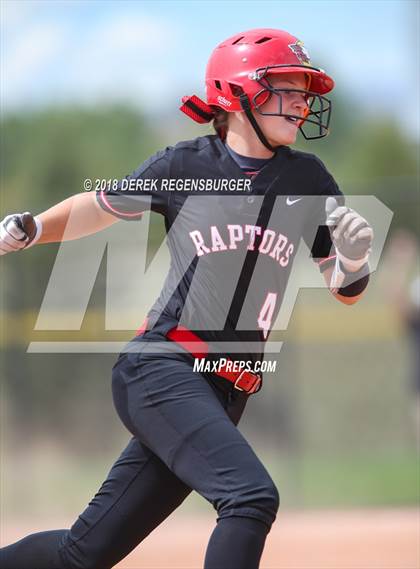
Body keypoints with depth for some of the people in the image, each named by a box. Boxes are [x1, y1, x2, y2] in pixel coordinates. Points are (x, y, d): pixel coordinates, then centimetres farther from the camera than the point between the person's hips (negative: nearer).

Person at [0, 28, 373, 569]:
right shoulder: (184, 165, 0)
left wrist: (354, 257, -10)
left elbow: (346, 291, 13)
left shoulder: (307, 180, 10)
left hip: (223, 396, 5)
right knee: (252, 498, -26)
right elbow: (99, 208, 15)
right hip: (160, 368, -5)